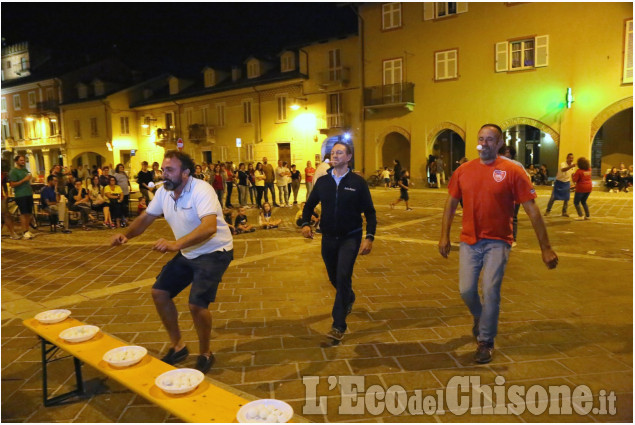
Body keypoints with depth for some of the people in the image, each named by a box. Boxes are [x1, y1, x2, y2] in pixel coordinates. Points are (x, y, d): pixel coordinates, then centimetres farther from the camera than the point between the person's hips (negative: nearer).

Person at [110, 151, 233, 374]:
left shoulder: (201, 190, -27)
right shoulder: (163, 192, -2)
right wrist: (126, 234, -15)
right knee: (159, 292, 6)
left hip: (214, 253, -8)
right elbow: (146, 218, 6)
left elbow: (210, 227, -41)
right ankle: (177, 346, 24)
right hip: (188, 253, 8)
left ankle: (205, 354, 9)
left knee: (197, 304, -19)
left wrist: (176, 244, -54)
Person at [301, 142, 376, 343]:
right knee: (334, 278, 16)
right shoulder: (322, 181, 2)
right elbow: (309, 205, 12)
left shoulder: (358, 182, -7)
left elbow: (369, 212, -3)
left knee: (343, 277, -18)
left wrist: (369, 237, -14)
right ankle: (349, 299, 50)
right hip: (328, 238, 4)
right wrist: (305, 223, -6)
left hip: (350, 238, -4)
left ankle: (338, 326, -10)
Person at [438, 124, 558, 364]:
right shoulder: (463, 171, 1)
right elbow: (451, 203, 11)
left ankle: (486, 342, 16)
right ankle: (479, 318, 39)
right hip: (469, 241, 3)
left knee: (490, 291, -6)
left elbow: (532, 210, -7)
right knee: (466, 290, 3)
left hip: (497, 242, -2)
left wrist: (545, 247, -8)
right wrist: (444, 236, 6)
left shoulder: (512, 172, -8)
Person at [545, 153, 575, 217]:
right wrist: (571, 166, -61)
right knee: (553, 197, -2)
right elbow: (563, 170, -46)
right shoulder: (563, 164, -21)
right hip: (559, 182, -5)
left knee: (566, 198, 4)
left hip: (567, 183, 5)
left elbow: (572, 174, 16)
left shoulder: (572, 165, -1)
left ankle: (564, 212, 16)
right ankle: (548, 210, 12)